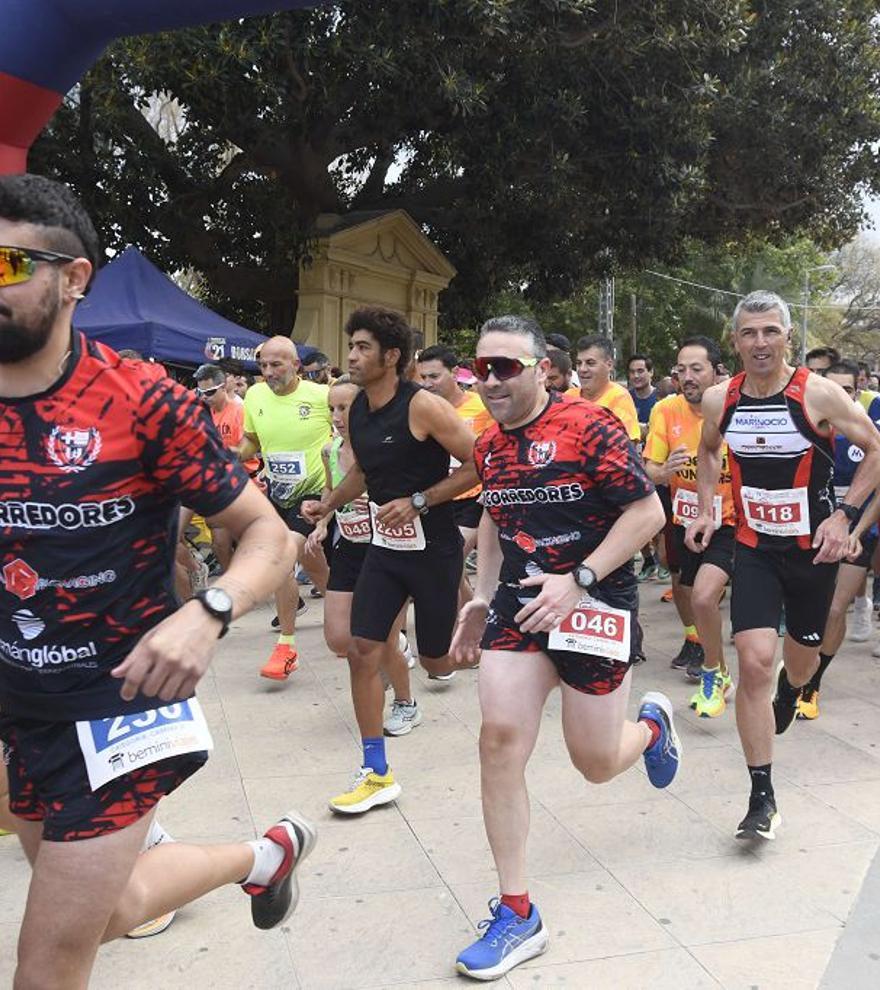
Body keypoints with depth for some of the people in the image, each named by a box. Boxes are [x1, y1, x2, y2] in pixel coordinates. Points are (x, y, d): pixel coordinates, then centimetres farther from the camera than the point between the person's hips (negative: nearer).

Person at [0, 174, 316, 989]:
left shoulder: (142, 402, -18)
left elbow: (268, 537, -14)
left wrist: (206, 615, -32)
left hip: (118, 714, -6)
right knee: (107, 912, 25)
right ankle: (267, 853, 49)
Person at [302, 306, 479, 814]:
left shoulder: (423, 405, -18)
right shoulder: (357, 411, 4)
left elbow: (480, 464, -17)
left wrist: (418, 502, -21)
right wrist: (329, 503, 5)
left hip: (433, 548, -6)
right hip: (385, 545, 6)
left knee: (438, 663, 5)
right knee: (363, 650, -2)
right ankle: (377, 774, 8)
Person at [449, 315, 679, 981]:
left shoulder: (591, 426, -15)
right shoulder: (490, 446, 6)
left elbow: (648, 512, -16)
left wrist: (578, 580, -23)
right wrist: (483, 598, 15)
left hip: (595, 602, -5)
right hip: (520, 603, 5)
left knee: (596, 763, 5)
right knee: (500, 737, -9)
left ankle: (652, 724, 44)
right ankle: (517, 914, 3)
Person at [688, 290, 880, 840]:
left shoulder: (818, 393, -15)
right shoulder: (719, 401, -5)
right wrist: (705, 510, 5)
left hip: (813, 548, -1)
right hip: (754, 548, 1)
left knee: (801, 655, 17)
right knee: (755, 662, -13)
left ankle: (790, 693, 58)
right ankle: (763, 797, -3)